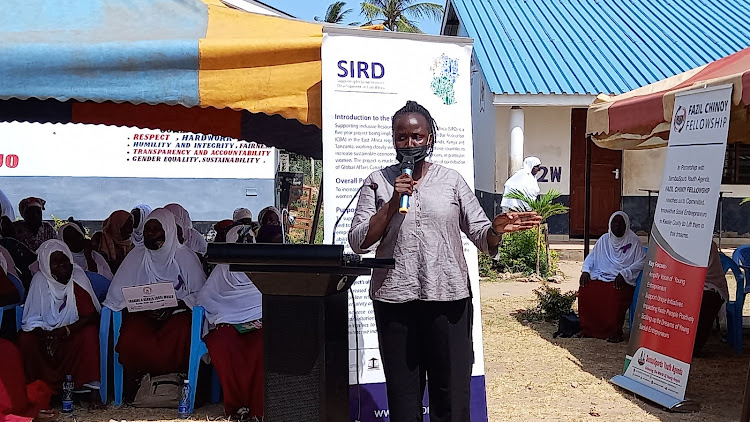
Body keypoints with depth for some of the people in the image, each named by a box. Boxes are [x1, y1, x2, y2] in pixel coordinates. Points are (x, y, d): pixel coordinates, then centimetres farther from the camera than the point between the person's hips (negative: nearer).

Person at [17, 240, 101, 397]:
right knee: (25, 339, -26)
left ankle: (91, 386, -23)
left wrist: (66, 330, -29)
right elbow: (32, 319, -6)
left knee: (89, 334, -31)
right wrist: (44, 334, -27)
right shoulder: (40, 280, -7)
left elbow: (91, 315, -14)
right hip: (46, 334, 2)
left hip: (73, 333, -1)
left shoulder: (78, 277, -9)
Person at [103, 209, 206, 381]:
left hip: (177, 314, -1)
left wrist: (173, 307, -16)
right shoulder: (136, 256, 8)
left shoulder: (185, 257, 3)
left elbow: (200, 294, 0)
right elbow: (118, 293, 5)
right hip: (142, 315, 2)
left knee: (180, 335, -36)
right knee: (131, 339, -32)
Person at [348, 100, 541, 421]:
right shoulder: (378, 182, 6)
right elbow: (358, 242, -2)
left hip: (448, 297, 0)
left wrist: (497, 228, -18)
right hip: (395, 299, 0)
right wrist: (393, 203, -12)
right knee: (402, 396, 8)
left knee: (452, 395, 3)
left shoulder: (452, 180, 8)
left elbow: (480, 235, 4)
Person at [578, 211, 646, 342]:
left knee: (615, 295, -36)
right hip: (600, 277, 4)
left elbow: (641, 262, -4)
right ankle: (587, 329, -10)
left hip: (621, 281, -4)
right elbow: (592, 257, 20)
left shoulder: (634, 241, 4)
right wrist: (585, 270, -1)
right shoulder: (604, 239, 18)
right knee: (585, 291, -24)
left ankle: (615, 332, -18)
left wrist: (623, 273, -17)